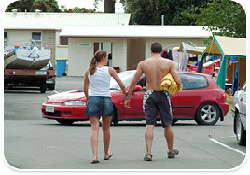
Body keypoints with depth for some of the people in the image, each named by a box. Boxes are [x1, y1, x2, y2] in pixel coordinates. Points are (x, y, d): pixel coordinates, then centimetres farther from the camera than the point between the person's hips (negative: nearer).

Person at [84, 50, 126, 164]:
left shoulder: (89, 71, 4)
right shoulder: (109, 70, -2)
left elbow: (85, 89, 10)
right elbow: (121, 85, 3)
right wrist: (125, 94, 23)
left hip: (93, 99, 1)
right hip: (106, 99, -1)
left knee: (94, 129, -3)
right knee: (106, 129, 15)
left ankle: (95, 156, -16)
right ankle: (106, 154, 31)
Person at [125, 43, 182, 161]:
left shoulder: (143, 64, -1)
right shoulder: (169, 63, -3)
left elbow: (133, 82, -1)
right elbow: (178, 82, -9)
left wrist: (127, 98, 7)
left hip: (149, 95, 0)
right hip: (163, 95, 0)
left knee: (149, 125, 0)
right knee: (167, 125, 14)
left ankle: (148, 153, -10)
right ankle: (171, 151, 30)